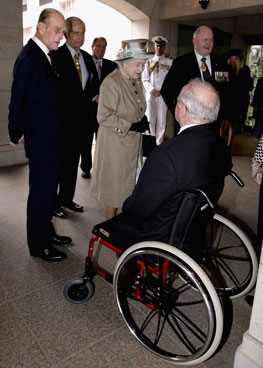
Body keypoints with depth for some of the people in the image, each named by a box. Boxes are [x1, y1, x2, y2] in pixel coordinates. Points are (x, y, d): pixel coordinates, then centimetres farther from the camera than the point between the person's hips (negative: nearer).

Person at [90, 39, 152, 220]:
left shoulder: (136, 80, 7)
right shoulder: (111, 82, -19)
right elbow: (104, 117, -22)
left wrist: (142, 120, 1)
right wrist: (131, 126, -21)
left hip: (133, 143, 8)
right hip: (115, 144, -8)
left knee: (129, 185, 17)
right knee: (114, 187, 5)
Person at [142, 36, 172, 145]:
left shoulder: (170, 62, 8)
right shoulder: (149, 62, 13)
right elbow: (144, 79, 7)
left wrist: (161, 91, -10)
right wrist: (152, 90, -8)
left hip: (163, 95, -1)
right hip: (150, 94, 1)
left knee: (161, 120, -1)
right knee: (150, 119, 0)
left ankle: (159, 143, 5)